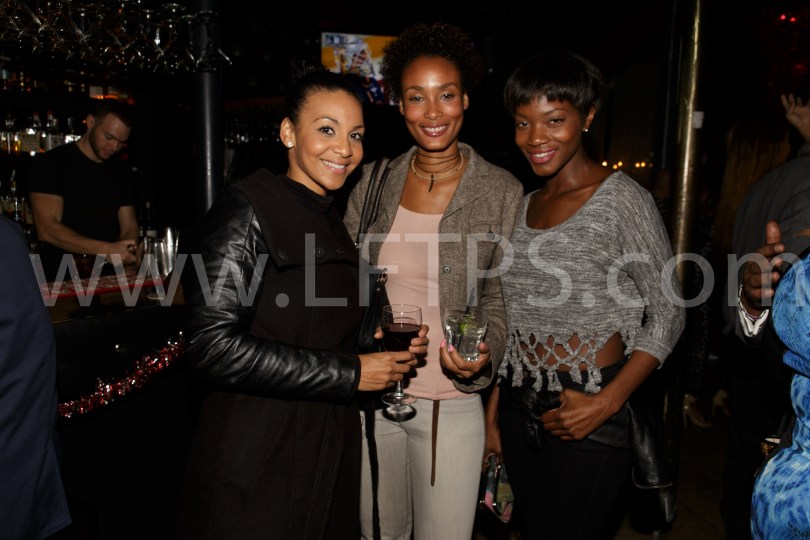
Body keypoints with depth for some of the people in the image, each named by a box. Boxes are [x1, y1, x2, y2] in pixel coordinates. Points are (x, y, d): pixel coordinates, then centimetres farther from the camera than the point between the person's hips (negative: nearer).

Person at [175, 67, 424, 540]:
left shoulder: (334, 224, 11)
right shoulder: (248, 208, -13)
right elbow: (213, 348, -22)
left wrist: (389, 346, 1)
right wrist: (349, 373, -19)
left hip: (331, 454, 8)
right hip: (257, 465, -7)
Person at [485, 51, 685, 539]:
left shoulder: (622, 198, -10)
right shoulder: (526, 205, 9)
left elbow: (669, 312, -8)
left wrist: (607, 402, -17)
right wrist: (495, 408, 12)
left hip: (588, 415, -6)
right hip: (519, 409, 6)